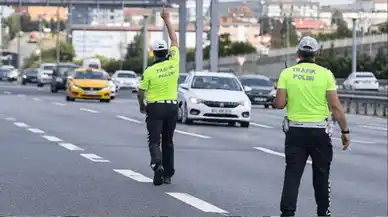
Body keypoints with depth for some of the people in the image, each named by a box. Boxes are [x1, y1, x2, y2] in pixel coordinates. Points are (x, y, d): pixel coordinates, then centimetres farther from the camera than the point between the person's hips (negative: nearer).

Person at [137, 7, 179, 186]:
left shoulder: (149, 70, -10)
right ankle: (168, 174, 12)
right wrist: (167, 20, 15)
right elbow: (175, 40, 9)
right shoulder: (173, 62, -4)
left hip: (155, 107, -3)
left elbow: (141, 92, -2)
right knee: (168, 141, 13)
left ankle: (157, 163, -28)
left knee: (154, 140, -1)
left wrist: (142, 106, 17)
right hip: (172, 107, 3)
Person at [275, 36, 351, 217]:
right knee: (321, 175, 14)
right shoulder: (325, 74, -6)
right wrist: (345, 131, -2)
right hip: (319, 132, -1)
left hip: (294, 131, 1)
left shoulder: (287, 73, -2)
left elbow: (279, 104, -6)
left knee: (292, 174, 3)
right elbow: (336, 106, -9)